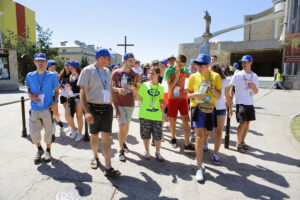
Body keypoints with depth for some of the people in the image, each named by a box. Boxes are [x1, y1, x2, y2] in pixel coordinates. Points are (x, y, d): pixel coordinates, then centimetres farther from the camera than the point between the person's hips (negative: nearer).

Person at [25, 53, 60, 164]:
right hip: (34, 109, 2)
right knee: (33, 132, 4)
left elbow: (56, 90, 5)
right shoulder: (30, 76, 4)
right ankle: (39, 149, 32)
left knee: (48, 131, 9)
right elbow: (28, 89, 14)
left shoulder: (52, 75, -2)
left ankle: (48, 151, 31)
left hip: (48, 108, -2)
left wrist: (56, 101, -9)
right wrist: (31, 95, -8)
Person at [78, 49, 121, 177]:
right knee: (94, 135, 13)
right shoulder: (87, 70, -7)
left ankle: (108, 168, -2)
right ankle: (95, 157, 38)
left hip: (107, 108, 3)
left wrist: (111, 106, 15)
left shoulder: (107, 72, 11)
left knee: (106, 136, -3)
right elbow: (82, 92, -13)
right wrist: (86, 112, -22)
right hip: (94, 107, -3)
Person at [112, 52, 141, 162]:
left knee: (127, 124, 14)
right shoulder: (116, 73, -2)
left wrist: (130, 87, -16)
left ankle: (124, 143, 37)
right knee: (122, 125, -7)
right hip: (119, 103, -3)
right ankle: (121, 150, 1)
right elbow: (110, 87, 2)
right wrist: (118, 89, -19)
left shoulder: (134, 74, 5)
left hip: (130, 103, 3)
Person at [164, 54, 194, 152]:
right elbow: (170, 86, -13)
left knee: (185, 119, -7)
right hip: (172, 98, -1)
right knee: (172, 120, 7)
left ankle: (187, 145, -5)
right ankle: (173, 138, 33)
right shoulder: (169, 70, -7)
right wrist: (177, 75, -20)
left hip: (183, 98, 2)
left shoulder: (185, 70, 2)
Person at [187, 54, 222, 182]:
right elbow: (188, 94, 7)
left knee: (206, 135, 15)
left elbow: (218, 96, -1)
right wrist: (194, 94, -15)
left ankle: (198, 156, 41)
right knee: (199, 137, -11)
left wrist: (211, 86, -17)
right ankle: (199, 168, -3)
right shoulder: (193, 77, 1)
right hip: (197, 108, -2)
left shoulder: (215, 76, 1)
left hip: (210, 109, 3)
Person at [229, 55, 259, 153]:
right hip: (241, 103, -5)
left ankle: (242, 141, 26)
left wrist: (253, 85, -13)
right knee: (243, 123, -9)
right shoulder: (238, 75, -6)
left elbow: (256, 92, 6)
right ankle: (238, 143, 7)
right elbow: (229, 87, -6)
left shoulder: (254, 76, 7)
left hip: (250, 103, 5)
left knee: (247, 123, 10)